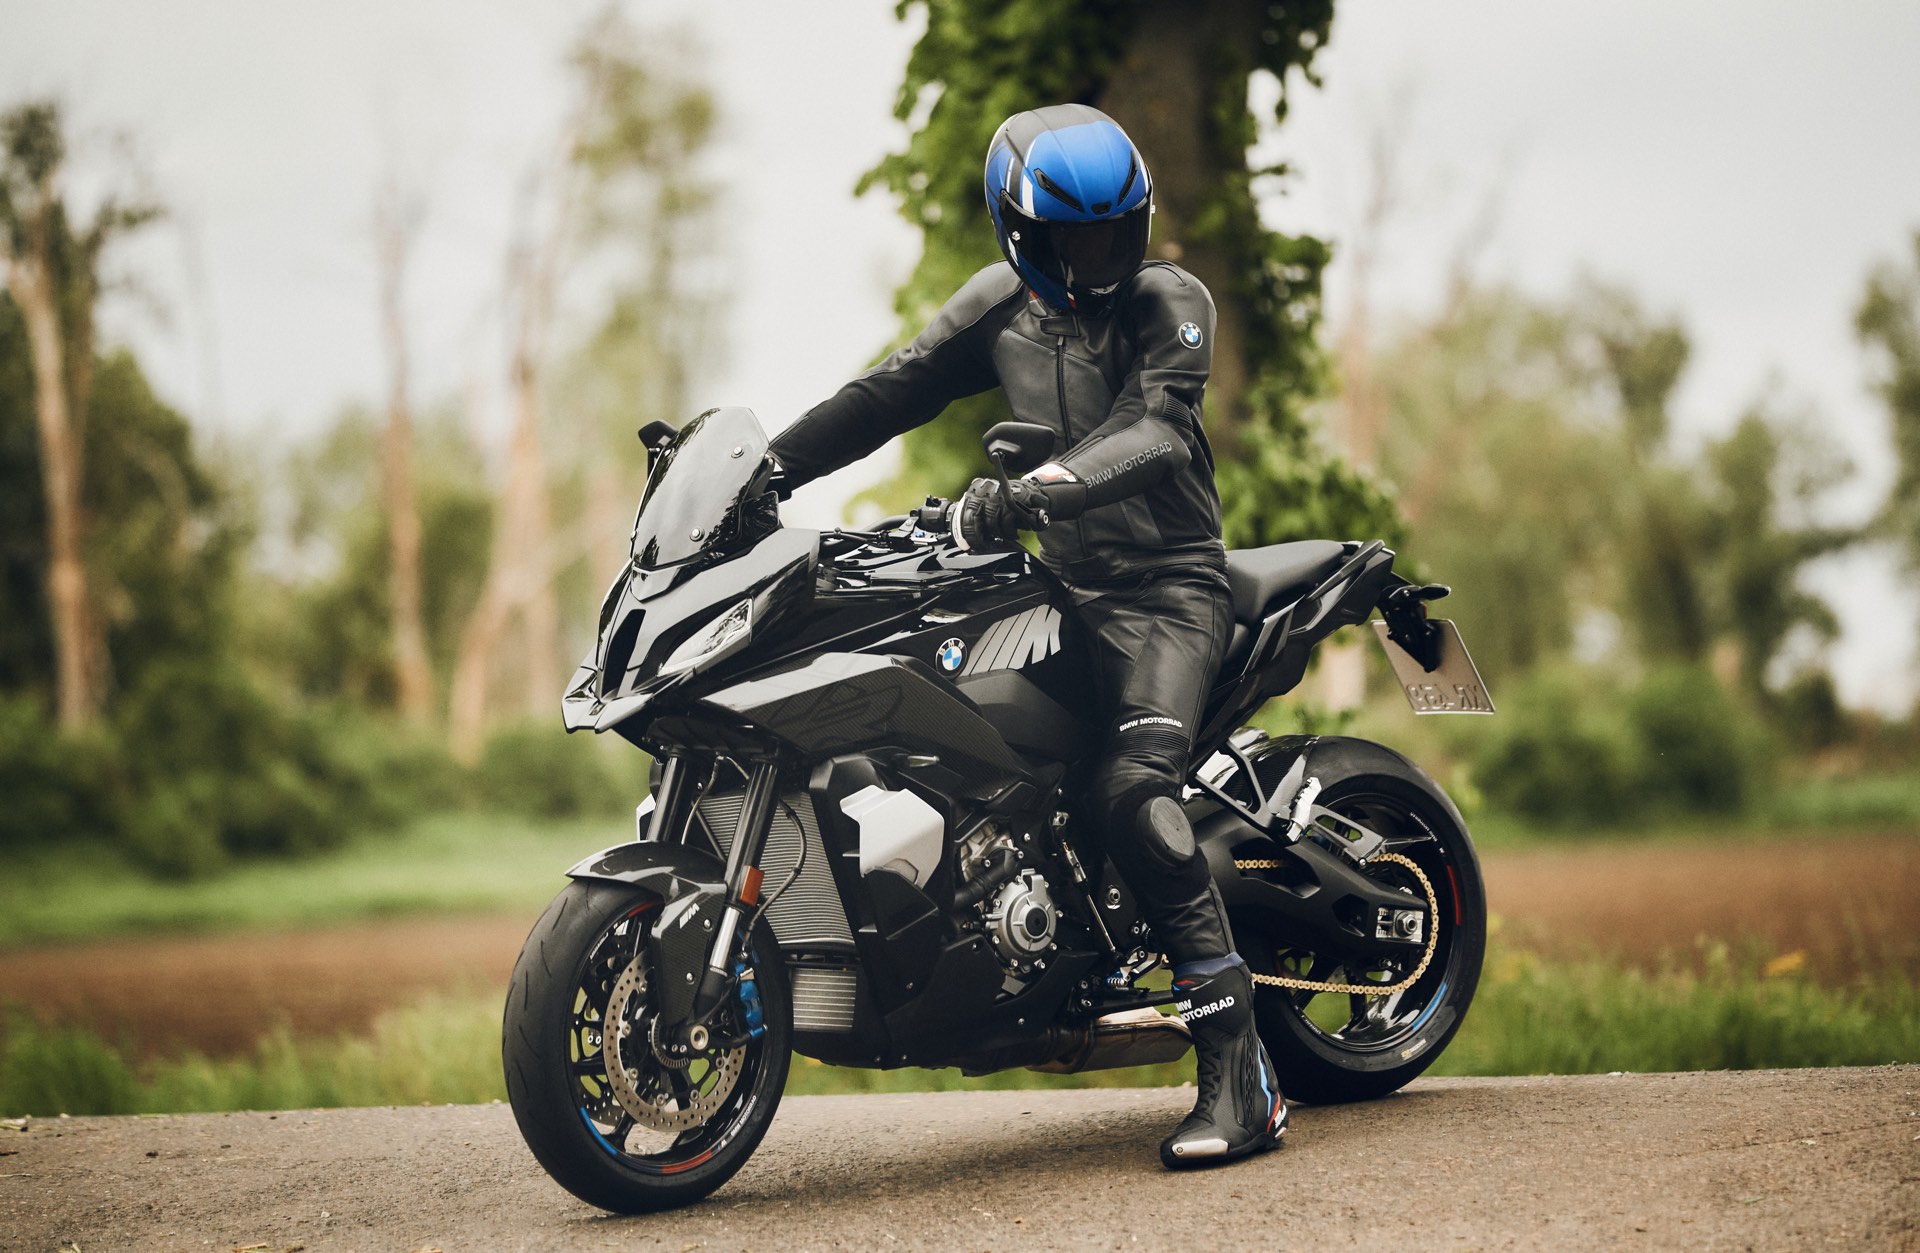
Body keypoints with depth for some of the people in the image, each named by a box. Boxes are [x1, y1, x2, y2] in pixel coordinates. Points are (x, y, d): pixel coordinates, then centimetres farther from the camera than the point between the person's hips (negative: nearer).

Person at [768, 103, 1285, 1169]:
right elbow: (891, 391, 7)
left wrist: (1024, 492, -41)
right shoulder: (1003, 303, 8)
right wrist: (767, 466, -7)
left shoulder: (1171, 301, -9)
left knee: (1129, 787, -28)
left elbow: (1156, 430, -26)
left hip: (1166, 584, -7)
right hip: (1058, 581, 7)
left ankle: (1241, 1073, -28)